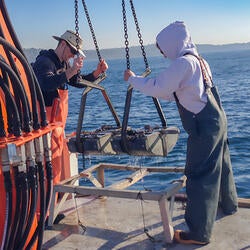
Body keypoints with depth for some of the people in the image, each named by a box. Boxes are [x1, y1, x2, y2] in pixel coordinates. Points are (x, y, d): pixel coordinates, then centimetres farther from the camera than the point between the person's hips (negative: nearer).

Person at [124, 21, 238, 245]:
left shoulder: (183, 62, -18)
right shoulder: (198, 60, 13)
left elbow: (157, 87, -19)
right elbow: (176, 92, 19)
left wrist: (133, 79, -5)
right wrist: (152, 87, 15)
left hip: (204, 126, -10)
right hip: (217, 119, 10)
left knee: (199, 176, -6)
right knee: (219, 164, 26)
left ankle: (199, 233, 0)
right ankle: (228, 204, 47)